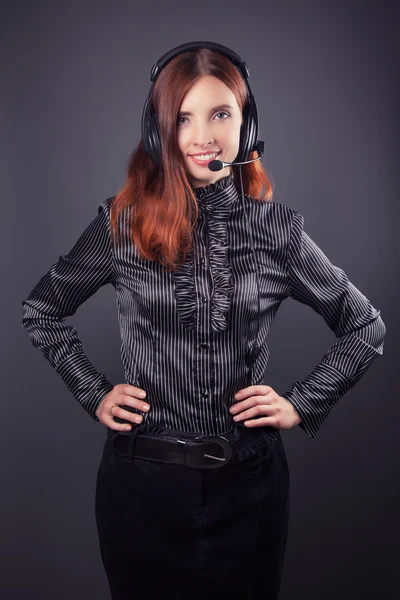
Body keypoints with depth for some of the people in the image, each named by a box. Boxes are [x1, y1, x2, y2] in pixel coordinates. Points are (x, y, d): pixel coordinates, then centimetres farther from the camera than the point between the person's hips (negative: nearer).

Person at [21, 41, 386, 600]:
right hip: (142, 479, 0)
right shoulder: (122, 224, -6)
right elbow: (39, 311, 8)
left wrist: (302, 403, -1)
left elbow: (365, 326, 7)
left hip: (248, 483, 1)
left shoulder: (278, 229, -4)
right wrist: (94, 394, 1)